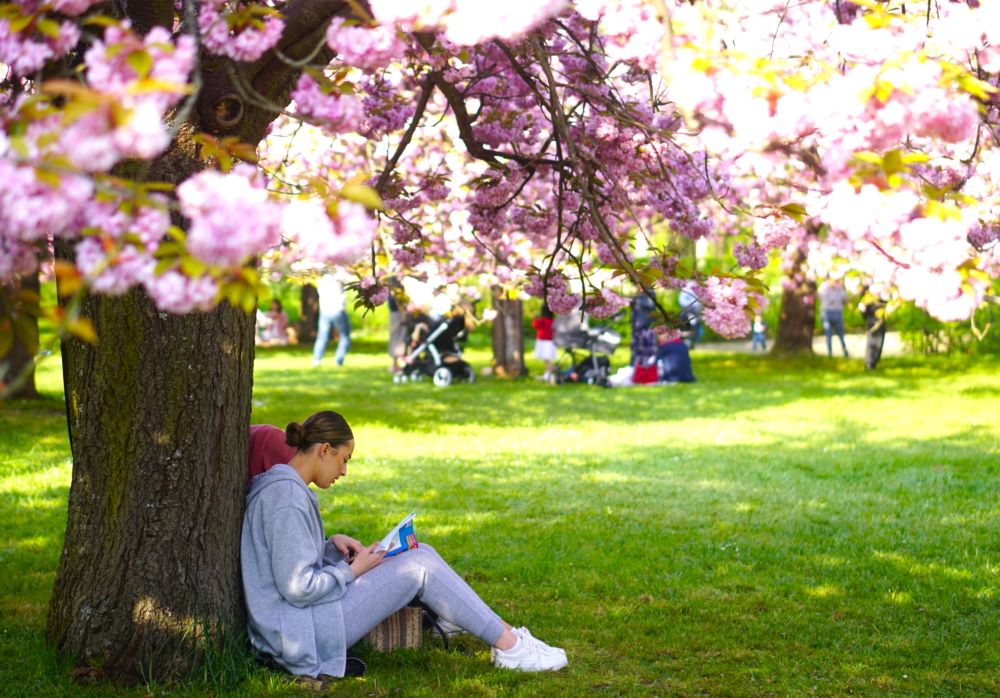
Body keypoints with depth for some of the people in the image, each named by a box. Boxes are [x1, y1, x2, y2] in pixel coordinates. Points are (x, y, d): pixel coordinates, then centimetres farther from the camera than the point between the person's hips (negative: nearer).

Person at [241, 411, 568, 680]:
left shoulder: (279, 486, 13)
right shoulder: (287, 496, -20)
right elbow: (298, 588, -23)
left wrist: (331, 545, 5)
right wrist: (353, 571, -9)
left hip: (295, 624, 10)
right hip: (305, 637, -10)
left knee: (420, 553, 8)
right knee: (419, 565, -9)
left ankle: (503, 633, 11)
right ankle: (510, 648, -1)